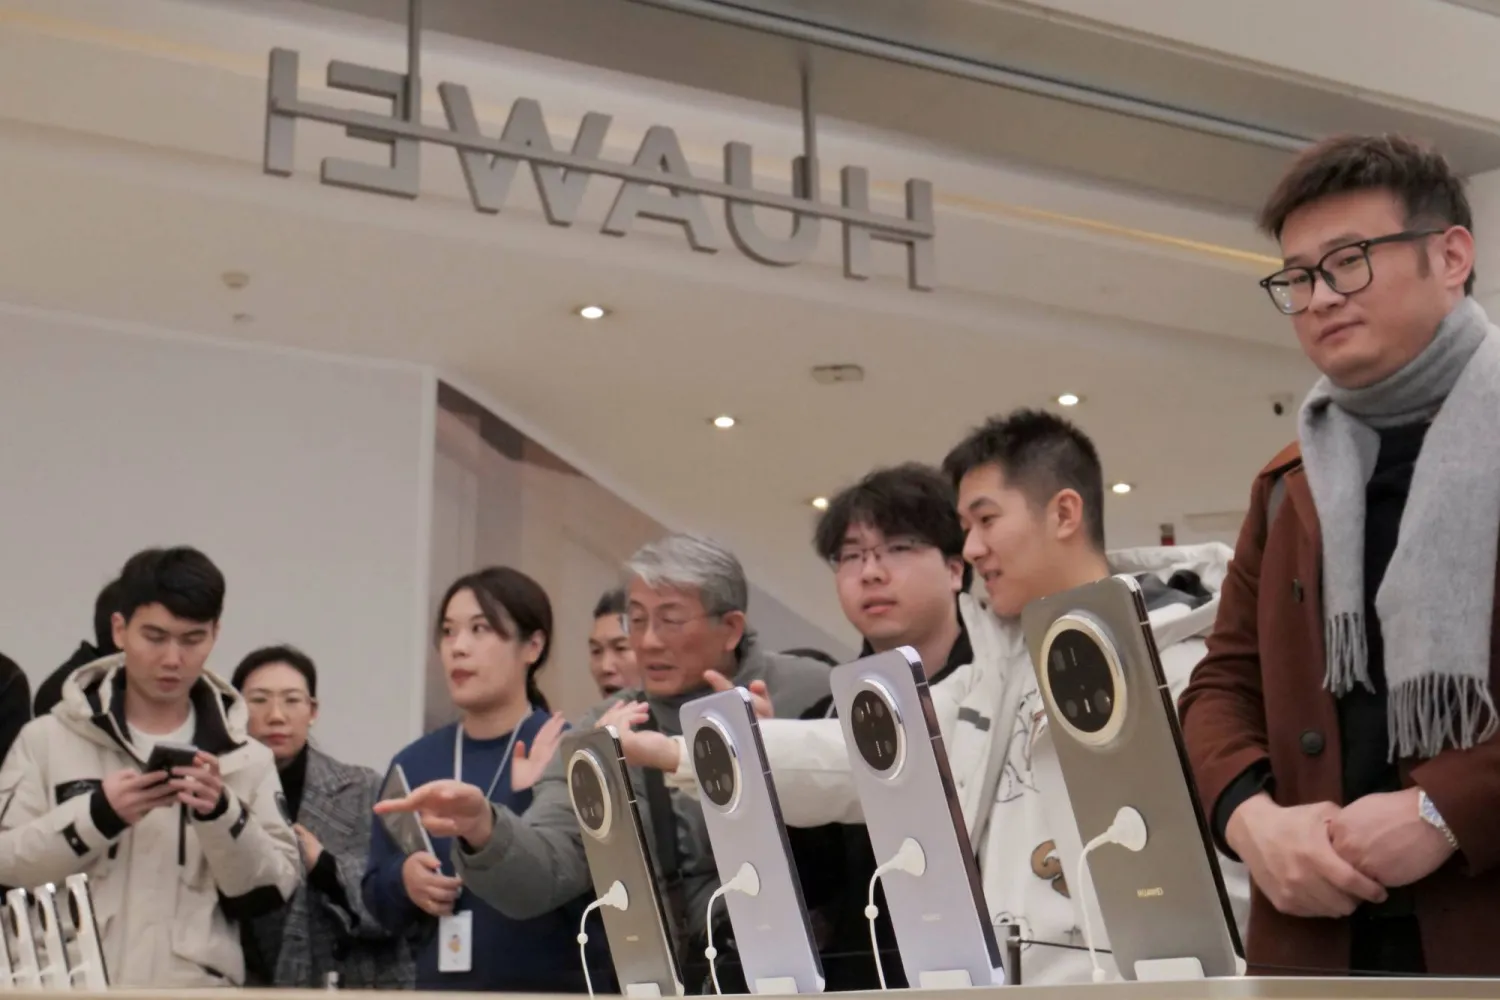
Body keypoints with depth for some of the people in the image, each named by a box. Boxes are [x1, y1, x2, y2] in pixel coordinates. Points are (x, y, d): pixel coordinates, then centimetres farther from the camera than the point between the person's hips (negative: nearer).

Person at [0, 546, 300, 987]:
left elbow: (273, 891, 1)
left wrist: (222, 815, -15)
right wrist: (98, 813, -17)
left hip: (198, 987, 1)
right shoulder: (46, 741, 4)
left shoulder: (247, 758, 7)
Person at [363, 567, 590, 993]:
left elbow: (593, 893, -19)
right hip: (438, 986, 4)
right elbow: (377, 897, 9)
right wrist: (403, 878, -11)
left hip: (548, 989, -4)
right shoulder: (413, 763, 2)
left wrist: (533, 800, -27)